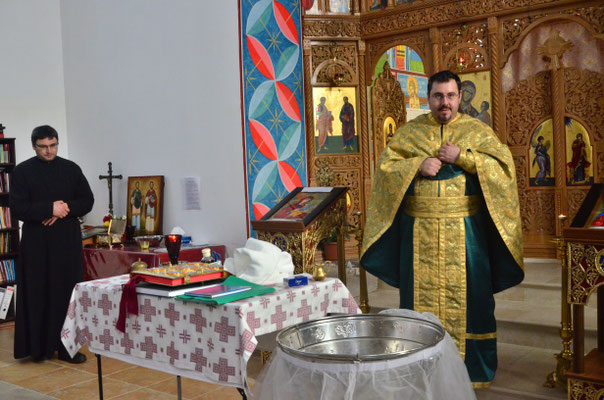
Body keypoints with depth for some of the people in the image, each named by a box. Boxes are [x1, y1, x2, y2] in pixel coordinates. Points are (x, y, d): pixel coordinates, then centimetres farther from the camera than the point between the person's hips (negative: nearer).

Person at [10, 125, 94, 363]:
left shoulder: (71, 169, 8)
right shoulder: (22, 171, 1)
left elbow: (87, 200, 6)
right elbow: (17, 208, -6)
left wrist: (65, 209, -11)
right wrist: (50, 209, -15)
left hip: (68, 241, 2)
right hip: (36, 243, -2)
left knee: (68, 293, 0)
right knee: (37, 294, 2)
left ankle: (66, 346, 7)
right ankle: (39, 346, 12)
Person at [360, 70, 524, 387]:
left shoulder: (477, 131, 5)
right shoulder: (409, 132, 8)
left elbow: (503, 166, -5)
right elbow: (384, 167, 2)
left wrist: (462, 156, -14)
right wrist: (417, 165, -13)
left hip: (464, 233, -1)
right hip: (419, 232, 1)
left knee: (466, 295, 4)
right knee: (422, 295, 6)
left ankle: (473, 369, 19)